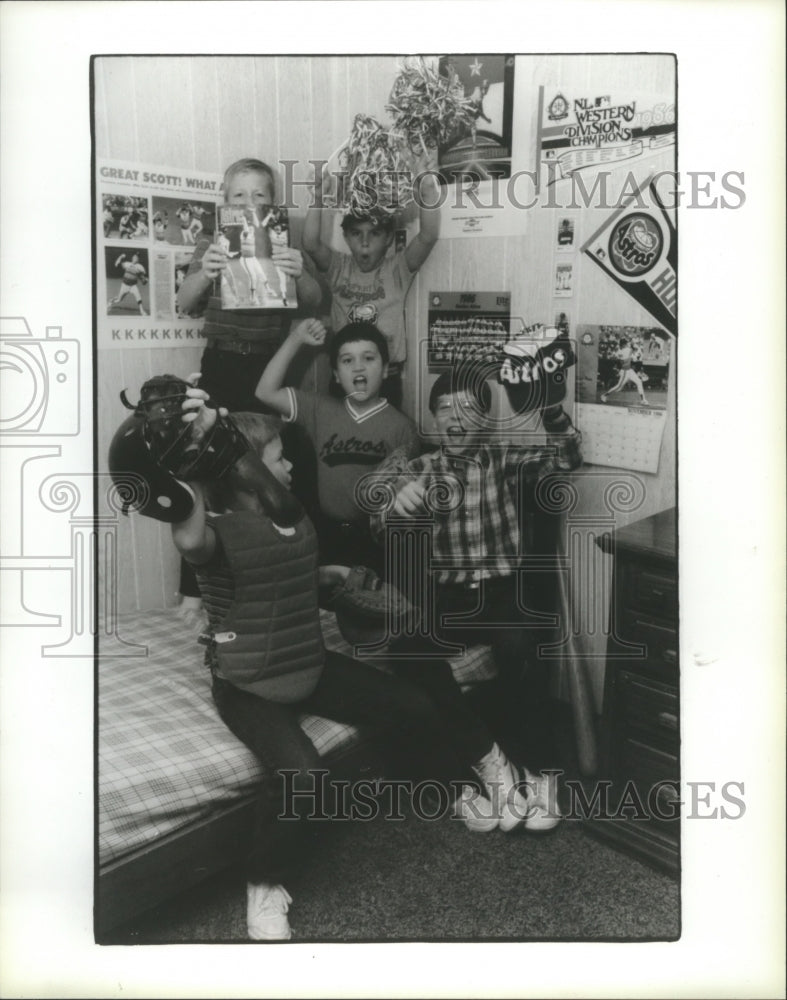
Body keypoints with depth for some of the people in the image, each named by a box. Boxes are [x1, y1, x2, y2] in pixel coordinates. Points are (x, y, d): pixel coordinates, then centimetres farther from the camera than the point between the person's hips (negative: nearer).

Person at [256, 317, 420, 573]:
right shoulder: (321, 410, 6)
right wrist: (295, 339, 0)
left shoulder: (401, 426, -3)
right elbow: (266, 393, 2)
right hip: (328, 530, 3)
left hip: (377, 537, -2)